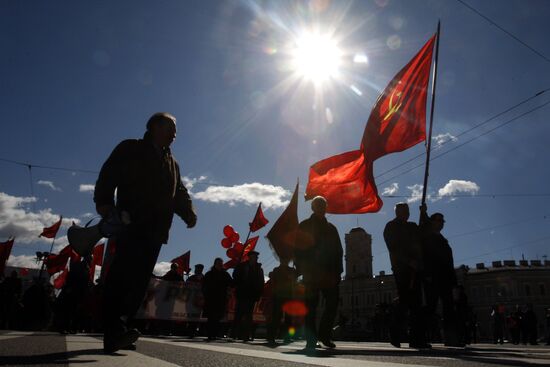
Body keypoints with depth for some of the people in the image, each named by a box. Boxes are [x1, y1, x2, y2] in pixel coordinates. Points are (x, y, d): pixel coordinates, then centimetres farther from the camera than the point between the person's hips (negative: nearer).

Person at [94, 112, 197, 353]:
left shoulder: (171, 163, 26)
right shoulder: (130, 149, 9)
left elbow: (180, 193, 20)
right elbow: (108, 174, -3)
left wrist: (189, 213, 0)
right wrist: (104, 202, -21)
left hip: (156, 231, 6)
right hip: (131, 226, -6)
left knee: (140, 281, 2)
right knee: (122, 276, -15)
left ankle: (117, 332, 8)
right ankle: (114, 333, -17)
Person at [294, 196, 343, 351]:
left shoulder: (331, 228, 19)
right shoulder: (304, 226, 8)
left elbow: (338, 251, 16)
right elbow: (298, 248, 2)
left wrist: (337, 271, 5)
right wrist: (301, 268, -8)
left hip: (329, 272, 4)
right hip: (311, 272, -4)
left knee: (332, 303, -4)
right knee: (311, 306, -2)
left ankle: (324, 334, 10)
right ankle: (311, 339, 3)